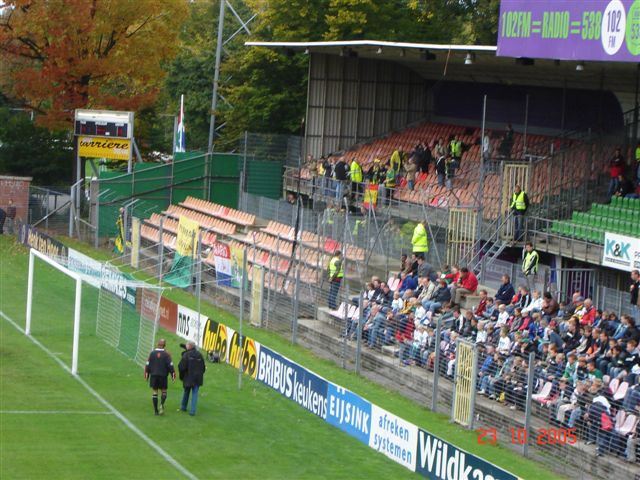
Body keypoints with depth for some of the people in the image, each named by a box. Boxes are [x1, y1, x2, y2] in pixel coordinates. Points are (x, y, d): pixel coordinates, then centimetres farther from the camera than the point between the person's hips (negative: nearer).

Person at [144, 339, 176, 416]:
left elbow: (148, 365, 2)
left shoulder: (152, 353, -1)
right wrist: (173, 375, -1)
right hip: (163, 376, -1)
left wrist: (146, 375, 11)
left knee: (154, 392, 7)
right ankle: (162, 404, -17)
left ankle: (156, 410, 5)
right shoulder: (166, 354, -7)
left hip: (153, 375, 1)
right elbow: (170, 365, -8)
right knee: (163, 391, 10)